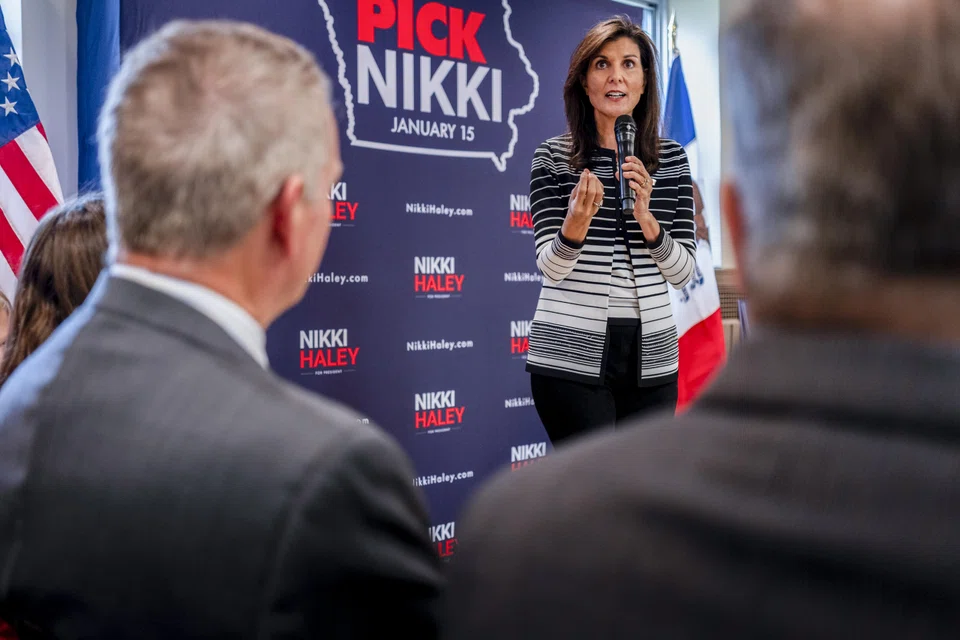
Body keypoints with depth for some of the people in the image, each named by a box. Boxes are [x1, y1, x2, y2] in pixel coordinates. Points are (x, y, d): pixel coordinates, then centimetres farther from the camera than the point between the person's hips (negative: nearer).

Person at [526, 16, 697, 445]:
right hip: (571, 356, -3)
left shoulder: (671, 159, 6)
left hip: (651, 354, 3)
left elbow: (683, 272, 2)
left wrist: (645, 217, -15)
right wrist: (576, 222, -29)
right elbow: (551, 268, -9)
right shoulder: (553, 157, -2)